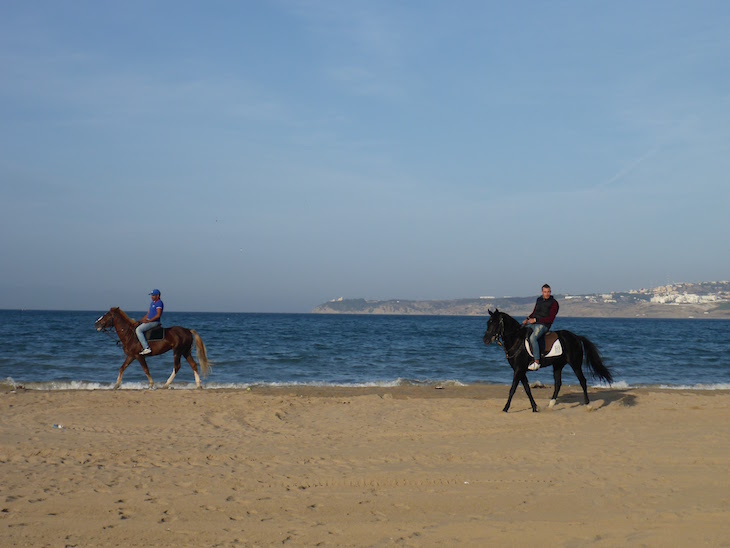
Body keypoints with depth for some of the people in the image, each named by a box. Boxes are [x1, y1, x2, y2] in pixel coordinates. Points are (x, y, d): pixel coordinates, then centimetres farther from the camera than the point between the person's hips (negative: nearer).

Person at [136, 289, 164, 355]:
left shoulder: (159, 303, -12)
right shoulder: (152, 303, 19)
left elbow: (158, 315, -21)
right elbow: (148, 314, 23)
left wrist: (148, 321, -21)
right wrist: (141, 320, 11)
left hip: (154, 322, -11)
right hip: (149, 321, 11)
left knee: (138, 330, -24)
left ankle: (146, 348, -31)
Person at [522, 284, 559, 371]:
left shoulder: (554, 303, -6)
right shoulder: (539, 300, 16)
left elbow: (550, 319, -13)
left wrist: (535, 320, -17)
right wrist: (527, 319, 6)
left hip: (543, 325, -8)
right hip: (532, 323, 8)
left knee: (532, 338, -33)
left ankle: (537, 362, -35)